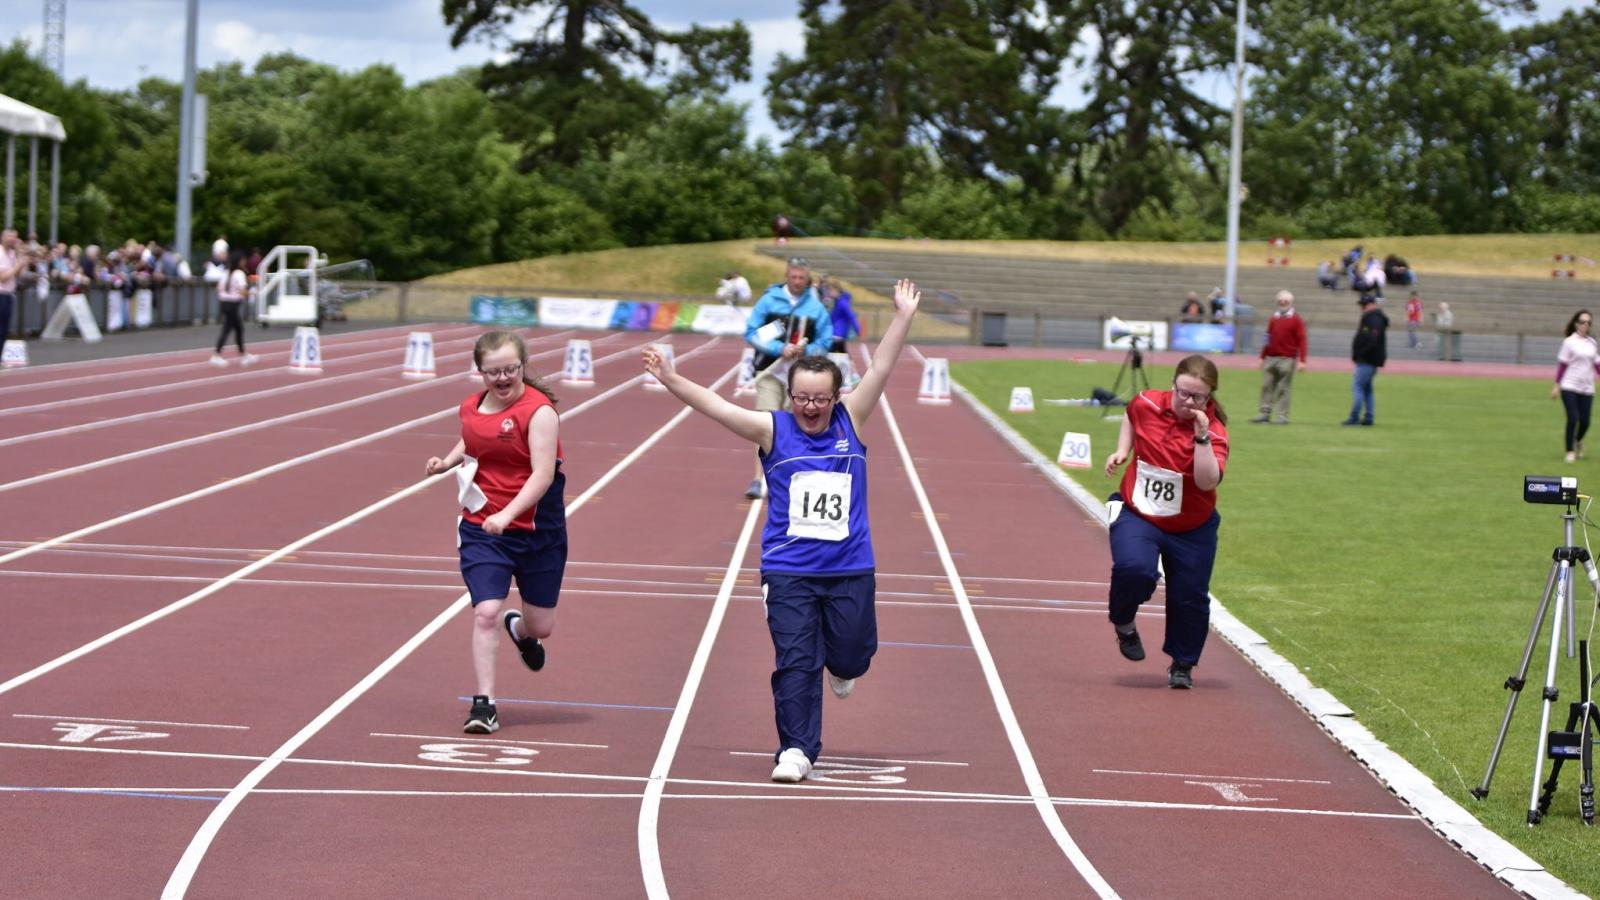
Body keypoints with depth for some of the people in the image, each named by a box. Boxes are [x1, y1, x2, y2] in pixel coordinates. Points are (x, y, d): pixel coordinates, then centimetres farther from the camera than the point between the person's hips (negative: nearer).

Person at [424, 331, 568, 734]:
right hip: (481, 528, 3)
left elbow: (543, 474, -24)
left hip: (537, 530, -3)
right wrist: (448, 461, 5)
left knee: (541, 626, 10)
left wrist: (508, 514, -35)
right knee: (486, 612, -14)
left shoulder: (539, 410, -16)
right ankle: (484, 704, -6)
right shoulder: (470, 408, 3)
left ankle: (519, 628, 49)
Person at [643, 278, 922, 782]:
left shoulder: (850, 423, 2)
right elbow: (714, 406, -9)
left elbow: (880, 370, -4)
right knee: (795, 662, -5)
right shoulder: (773, 430, -2)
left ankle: (840, 665, 45)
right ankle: (796, 749, 2)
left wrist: (903, 317, -10)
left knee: (852, 656, 9)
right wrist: (670, 380, -19)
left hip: (850, 570, 2)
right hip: (788, 571, -1)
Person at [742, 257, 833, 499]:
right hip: (770, 372, -2)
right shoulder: (769, 300, -1)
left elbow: (826, 341, 7)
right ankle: (759, 480, -14)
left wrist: (806, 350, -13)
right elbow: (751, 333, -2)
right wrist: (780, 348, -14)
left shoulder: (816, 307, 3)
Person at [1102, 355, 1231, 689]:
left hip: (1191, 528, 0)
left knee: (1189, 597, 5)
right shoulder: (1146, 404, -9)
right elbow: (1131, 416, 18)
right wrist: (1122, 451, 5)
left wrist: (1201, 436, -38)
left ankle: (1182, 665, 30)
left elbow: (1208, 481, -33)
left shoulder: (1213, 431, -17)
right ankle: (1123, 622, 5)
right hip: (1137, 514, 0)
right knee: (1134, 570, -27)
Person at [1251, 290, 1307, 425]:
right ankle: (1265, 413, 10)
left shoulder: (1296, 320, -1)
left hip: (1287, 359, -5)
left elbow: (1301, 341, -7)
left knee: (1283, 388, -4)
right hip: (1271, 358, 5)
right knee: (1267, 386, 4)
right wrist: (1263, 357, 16)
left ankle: (1283, 416, 0)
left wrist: (1302, 360, -14)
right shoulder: (1273, 319, 14)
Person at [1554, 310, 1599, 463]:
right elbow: (1562, 364, -4)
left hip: (1587, 388, 4)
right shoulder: (1569, 342, -4)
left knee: (1585, 421, 2)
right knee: (1573, 419, -10)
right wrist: (1557, 385, -5)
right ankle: (1570, 451, 3)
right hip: (1570, 387, -4)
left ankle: (1578, 441, 34)